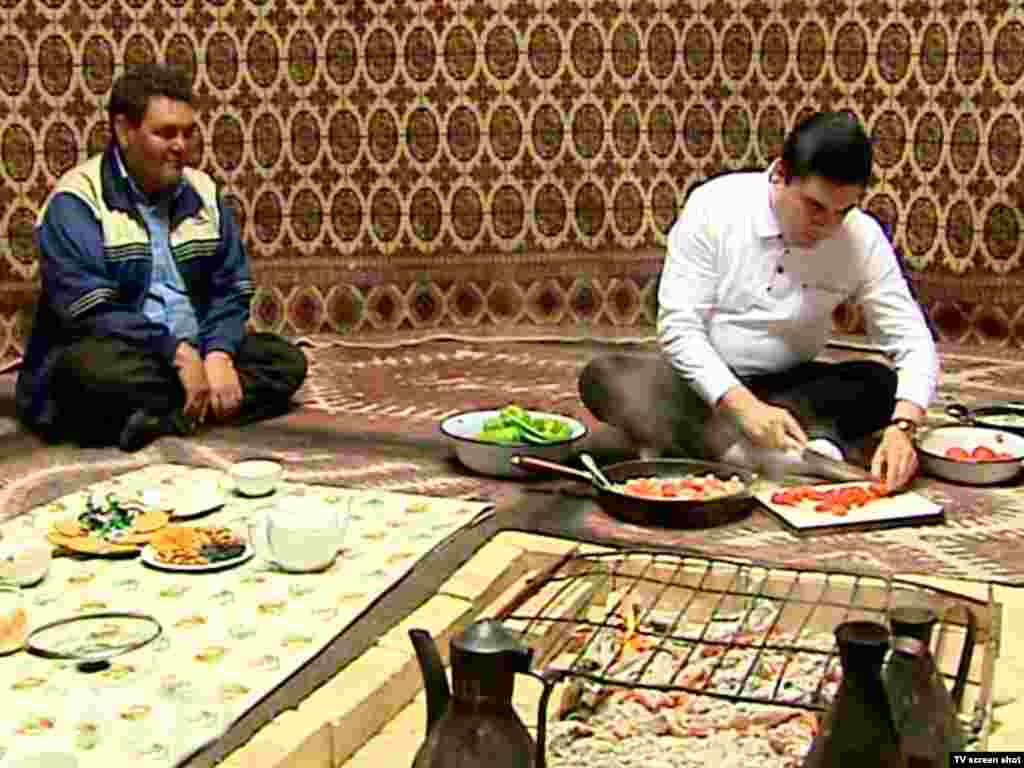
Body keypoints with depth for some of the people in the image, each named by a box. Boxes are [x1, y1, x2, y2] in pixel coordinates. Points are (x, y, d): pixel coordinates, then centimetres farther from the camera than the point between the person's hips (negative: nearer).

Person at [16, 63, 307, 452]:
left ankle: (167, 419, -25)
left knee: (287, 359, -10)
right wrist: (177, 353, -23)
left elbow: (231, 288, 7)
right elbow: (90, 312, -20)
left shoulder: (202, 192, 8)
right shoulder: (76, 201, -11)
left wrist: (218, 354, -12)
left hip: (191, 354, 6)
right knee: (103, 369, -38)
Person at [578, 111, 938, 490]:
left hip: (787, 386, 2)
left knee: (883, 384, -23)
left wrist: (901, 428, -32)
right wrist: (744, 406, -33)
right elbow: (678, 327, -19)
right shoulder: (714, 205, -17)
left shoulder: (863, 239, -12)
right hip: (704, 382, -1)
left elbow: (913, 341, -12)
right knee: (602, 377, -30)